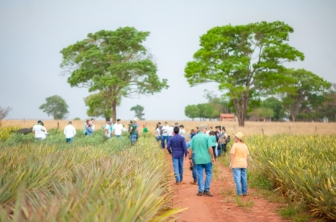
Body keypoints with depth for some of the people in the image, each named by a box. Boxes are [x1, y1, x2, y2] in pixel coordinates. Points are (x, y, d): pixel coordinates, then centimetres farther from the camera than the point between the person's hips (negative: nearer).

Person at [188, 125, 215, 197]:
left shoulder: (194, 137, 4)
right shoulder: (207, 137, -6)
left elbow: (191, 149, 4)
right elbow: (210, 148, -12)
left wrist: (190, 158, 11)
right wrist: (212, 157, -4)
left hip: (198, 159, 3)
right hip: (207, 159, -3)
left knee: (199, 175, 8)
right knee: (208, 174, 9)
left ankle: (200, 191, 9)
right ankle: (206, 190, 6)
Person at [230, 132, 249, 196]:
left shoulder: (235, 145, -12)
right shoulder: (245, 146, 8)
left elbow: (232, 155, -14)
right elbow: (247, 156, 12)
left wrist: (231, 163, -9)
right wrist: (247, 163, 21)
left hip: (236, 164, -6)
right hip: (243, 164, 6)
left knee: (237, 179, -3)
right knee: (244, 178, 11)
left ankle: (239, 192, -5)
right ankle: (244, 192, 16)